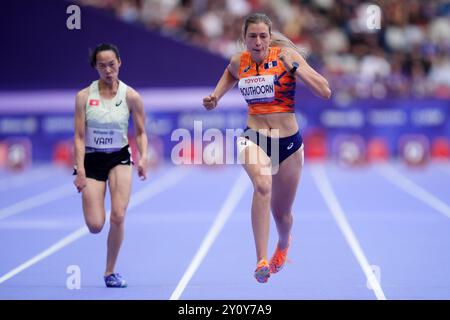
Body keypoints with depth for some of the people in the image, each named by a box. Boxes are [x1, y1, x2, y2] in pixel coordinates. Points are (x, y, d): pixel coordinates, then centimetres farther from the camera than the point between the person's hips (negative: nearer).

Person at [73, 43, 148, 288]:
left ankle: (110, 272, 3)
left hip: (119, 158, 0)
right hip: (92, 159, 0)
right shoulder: (84, 96, -6)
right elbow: (79, 136, -6)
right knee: (95, 226, -8)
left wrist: (143, 158, -14)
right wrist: (80, 171, -14)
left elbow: (141, 132, 3)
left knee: (118, 217, -16)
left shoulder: (131, 96, -6)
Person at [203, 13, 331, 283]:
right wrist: (216, 96, 12)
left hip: (288, 142, 0)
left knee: (281, 212, 14)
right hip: (254, 138, 0)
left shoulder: (287, 55, -10)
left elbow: (325, 91, -17)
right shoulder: (238, 62, 0)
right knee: (262, 185, -33)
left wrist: (294, 67, -24)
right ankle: (262, 261, -36)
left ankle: (283, 243, 52)